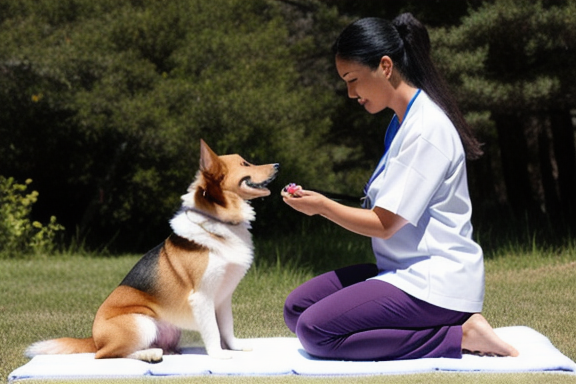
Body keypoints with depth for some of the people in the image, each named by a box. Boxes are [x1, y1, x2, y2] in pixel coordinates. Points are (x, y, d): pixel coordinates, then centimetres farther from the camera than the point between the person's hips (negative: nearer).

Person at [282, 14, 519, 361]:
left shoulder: (426, 128, -17)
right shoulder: (404, 120, 13)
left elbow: (385, 224, -16)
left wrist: (323, 206, -2)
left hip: (435, 282, -10)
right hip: (406, 271, 10)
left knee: (314, 331, -20)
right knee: (297, 308, 4)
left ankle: (460, 336, -14)